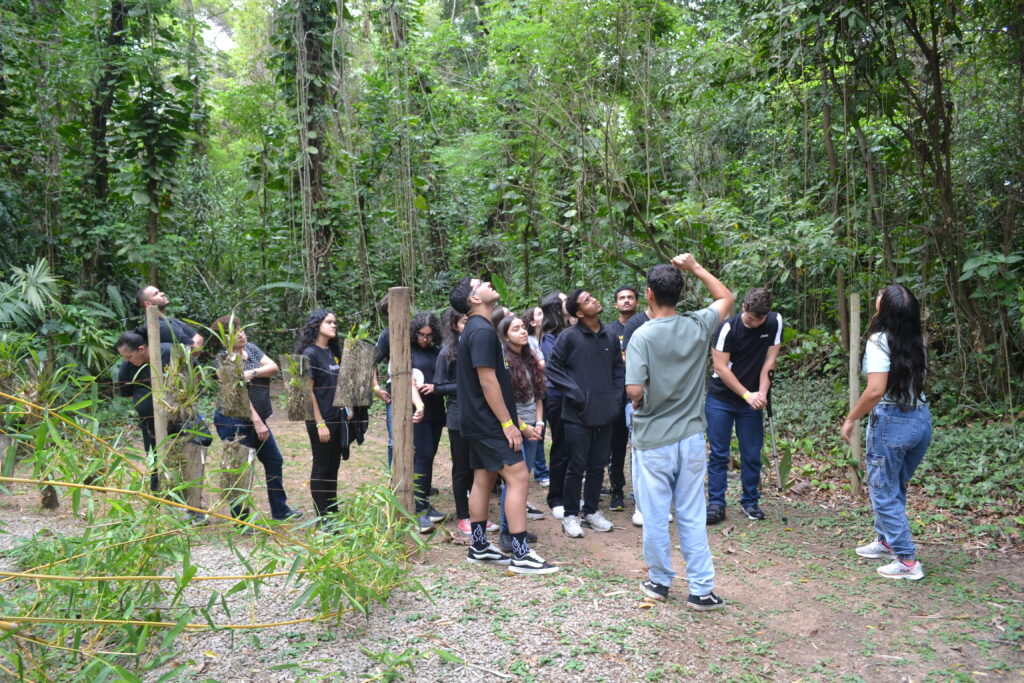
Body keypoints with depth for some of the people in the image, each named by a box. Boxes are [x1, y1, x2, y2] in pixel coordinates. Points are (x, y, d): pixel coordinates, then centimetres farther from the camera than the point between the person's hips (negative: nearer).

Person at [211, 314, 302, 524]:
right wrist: (258, 422, -24)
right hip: (234, 422, -8)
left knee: (274, 461, 16)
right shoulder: (224, 360, -14)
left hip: (255, 419, 8)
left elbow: (274, 367, -3)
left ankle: (280, 511, 31)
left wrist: (252, 373, -21)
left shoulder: (251, 348, 7)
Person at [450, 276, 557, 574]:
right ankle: (521, 554, -9)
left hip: (478, 422, 10)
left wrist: (517, 421, 19)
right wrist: (508, 423, -19)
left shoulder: (475, 329, 16)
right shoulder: (483, 331, -16)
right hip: (489, 423, -10)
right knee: (518, 477, -10)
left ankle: (479, 546, 21)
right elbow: (488, 382, -22)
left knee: (483, 479, 13)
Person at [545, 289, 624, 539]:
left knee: (598, 466, 13)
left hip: (605, 413, 5)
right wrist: (575, 393, -13)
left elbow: (618, 369, 17)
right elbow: (552, 368, -7)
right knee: (576, 467, 3)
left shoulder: (610, 338, 8)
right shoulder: (569, 337, -8)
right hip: (578, 415, -5)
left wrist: (616, 397, 6)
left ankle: (591, 511, 28)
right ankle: (571, 515, 16)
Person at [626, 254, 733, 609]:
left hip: (653, 441, -3)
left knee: (655, 517, 10)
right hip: (691, 437, 4)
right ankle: (702, 589, 15)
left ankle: (659, 581, 25)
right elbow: (726, 297, 18)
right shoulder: (698, 327, -3)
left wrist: (638, 400, 2)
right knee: (692, 517, 10)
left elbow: (634, 390, -21)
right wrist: (696, 268, 17)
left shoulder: (643, 336, -15)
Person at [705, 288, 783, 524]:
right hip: (720, 399, -2)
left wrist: (761, 393, -13)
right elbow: (720, 367, -14)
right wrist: (747, 394, -16)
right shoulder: (727, 327, -15)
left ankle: (750, 501, 22)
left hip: (752, 399, 3)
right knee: (718, 454, 1)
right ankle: (716, 504, 9)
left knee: (752, 454, 7)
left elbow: (770, 360, -2)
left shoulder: (775, 322, -4)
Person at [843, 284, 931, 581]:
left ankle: (907, 560, 10)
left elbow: (876, 390, -23)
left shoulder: (879, 341, -16)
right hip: (921, 419, 7)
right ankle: (885, 540, 38)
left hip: (891, 422, -7)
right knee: (895, 487, 23)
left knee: (884, 492, 6)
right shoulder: (918, 341, 3)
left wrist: (851, 419, -12)